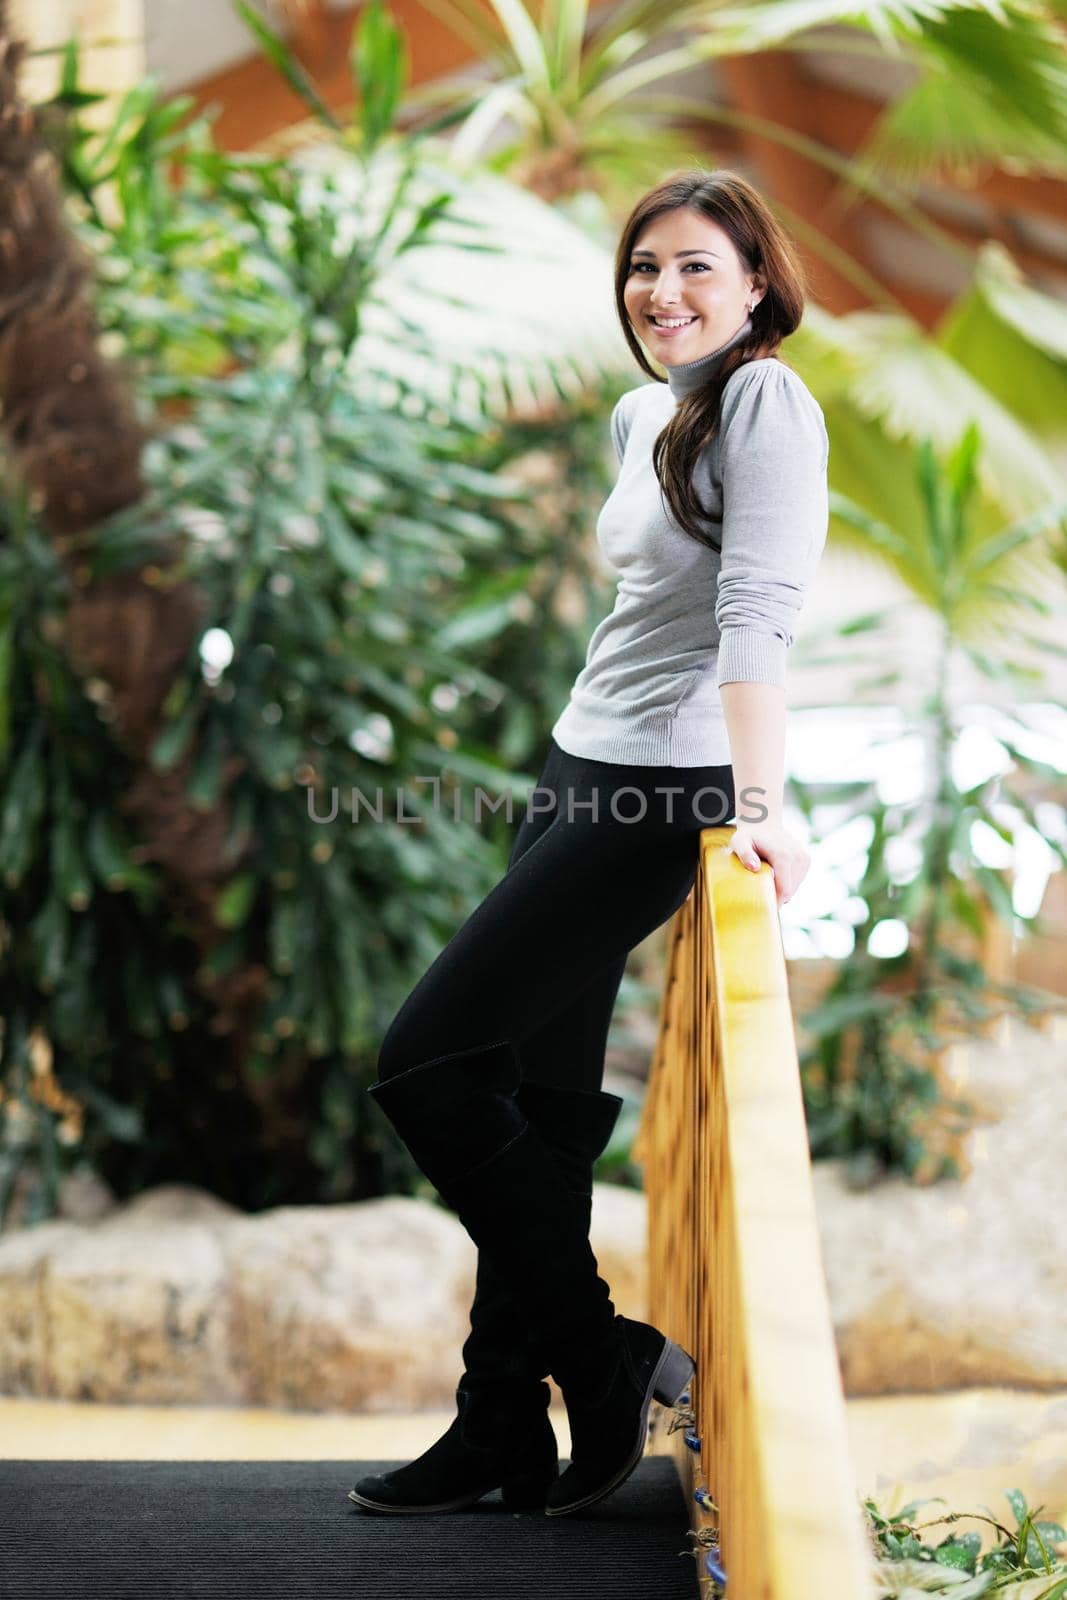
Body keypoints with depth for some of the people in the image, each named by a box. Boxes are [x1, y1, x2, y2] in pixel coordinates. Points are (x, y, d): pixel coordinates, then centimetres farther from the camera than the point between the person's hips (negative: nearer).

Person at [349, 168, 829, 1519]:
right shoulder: (639, 415, 16)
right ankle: (505, 1435, 16)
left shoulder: (764, 399, -11)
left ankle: (608, 1365, 3)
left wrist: (757, 802, -30)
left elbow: (759, 610, -22)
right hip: (581, 772, 9)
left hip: (663, 792, -9)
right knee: (538, 1106, 8)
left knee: (425, 1065, -9)